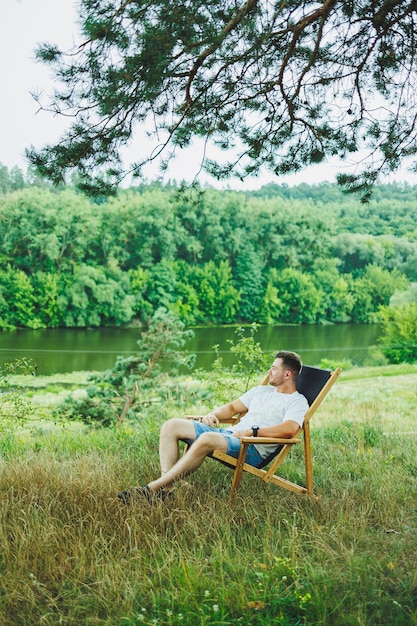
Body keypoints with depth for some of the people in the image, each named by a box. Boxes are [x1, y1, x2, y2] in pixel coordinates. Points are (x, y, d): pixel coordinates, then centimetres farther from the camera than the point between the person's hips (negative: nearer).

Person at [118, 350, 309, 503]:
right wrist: (212, 415, 10)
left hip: (252, 449, -9)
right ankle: (165, 486, -20)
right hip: (228, 433, 9)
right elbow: (232, 407, 31)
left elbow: (289, 429, -19)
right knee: (171, 426, -6)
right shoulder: (261, 391, 27)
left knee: (207, 439, -39)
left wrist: (253, 431, -22)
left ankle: (153, 488, -35)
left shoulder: (297, 402, 1)